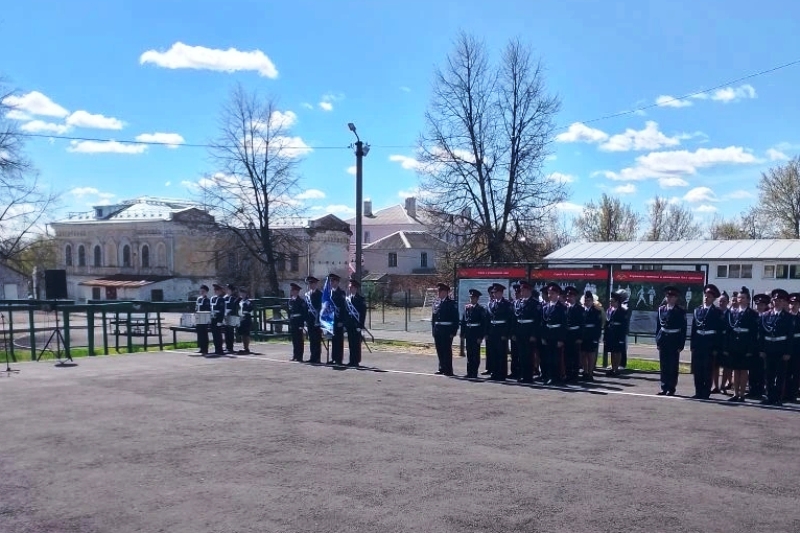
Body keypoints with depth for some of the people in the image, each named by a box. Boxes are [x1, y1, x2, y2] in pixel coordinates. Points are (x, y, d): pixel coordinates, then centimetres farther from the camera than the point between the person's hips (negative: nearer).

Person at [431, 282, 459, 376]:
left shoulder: (451, 303, -6)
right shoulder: (436, 302, 12)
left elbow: (455, 319, -8)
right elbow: (433, 317, 15)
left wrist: (453, 332, -12)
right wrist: (433, 329, 9)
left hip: (447, 330, -6)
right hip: (438, 330, 6)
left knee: (447, 350, -2)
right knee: (439, 350, 11)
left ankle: (448, 369, 4)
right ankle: (442, 368, 22)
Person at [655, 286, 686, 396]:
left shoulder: (680, 311, -4)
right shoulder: (661, 309, 8)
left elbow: (683, 329, -5)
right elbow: (658, 326, 10)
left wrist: (681, 345, -10)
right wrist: (657, 340, 4)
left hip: (674, 341, -4)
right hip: (663, 340, 4)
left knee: (673, 366, 1)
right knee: (663, 365, 7)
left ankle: (671, 389, 6)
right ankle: (664, 388, 13)